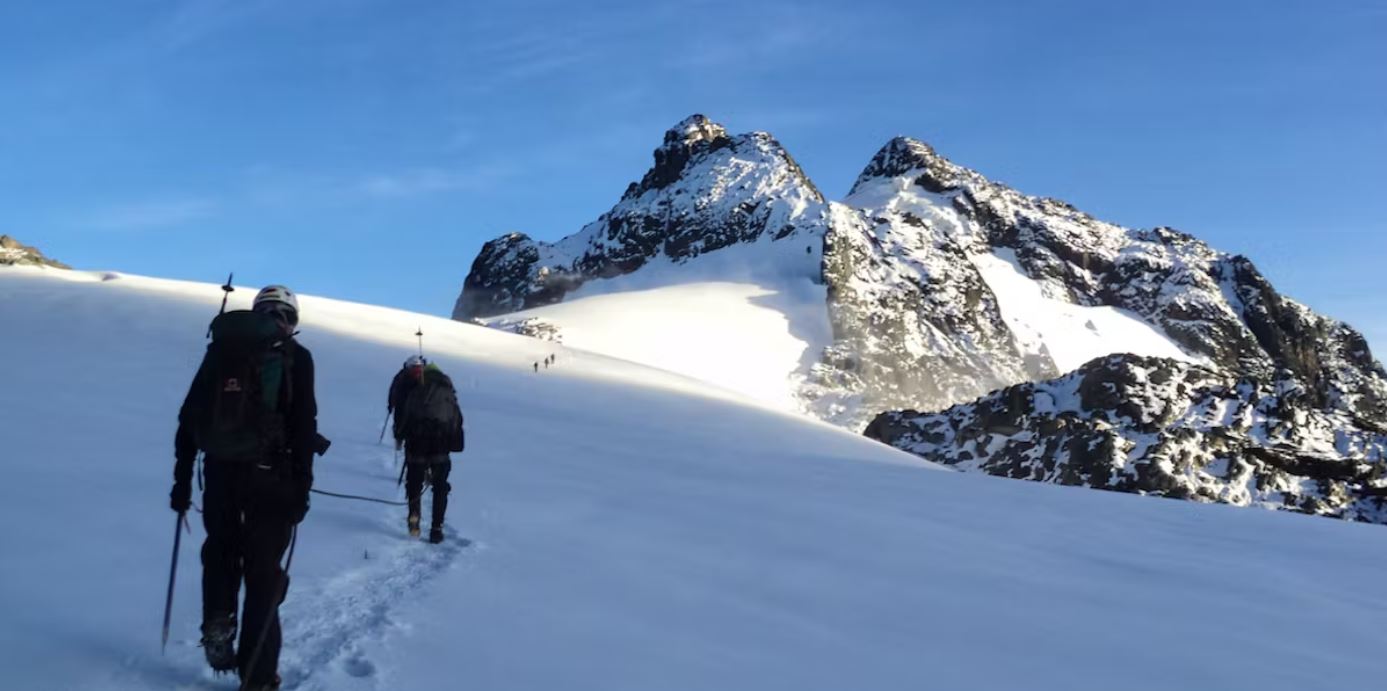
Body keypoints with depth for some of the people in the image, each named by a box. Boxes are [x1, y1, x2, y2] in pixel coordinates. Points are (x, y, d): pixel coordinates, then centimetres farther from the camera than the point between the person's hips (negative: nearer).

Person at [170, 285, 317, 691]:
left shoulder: (221, 348, 11)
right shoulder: (294, 356, -1)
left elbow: (189, 416, 10)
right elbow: (304, 426, -9)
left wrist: (182, 479, 15)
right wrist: (302, 485, -5)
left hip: (220, 471, 3)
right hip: (268, 474, -3)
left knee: (221, 550, 29)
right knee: (263, 572, 4)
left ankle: (217, 624, 11)